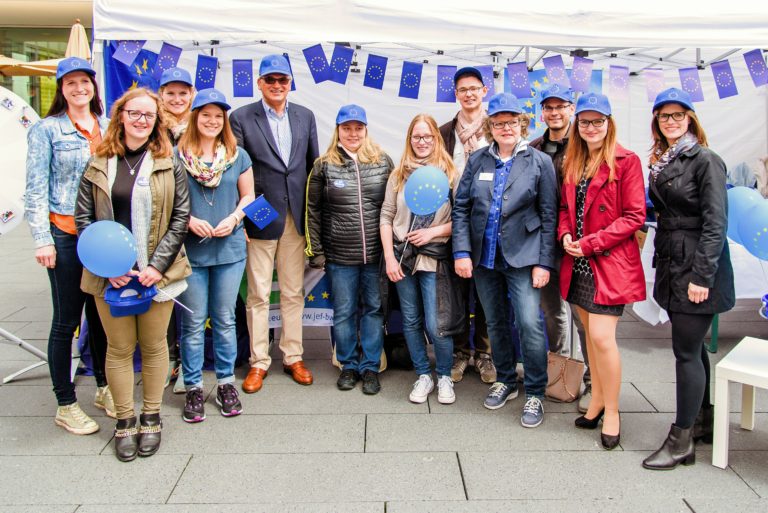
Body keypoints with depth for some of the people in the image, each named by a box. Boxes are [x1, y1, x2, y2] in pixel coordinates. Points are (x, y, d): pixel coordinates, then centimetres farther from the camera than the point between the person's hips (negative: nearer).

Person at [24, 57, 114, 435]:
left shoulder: (107, 127, 10)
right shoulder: (47, 129, -2)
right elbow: (36, 189, -4)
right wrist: (42, 239, -11)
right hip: (66, 235, -4)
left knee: (101, 313, 13)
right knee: (67, 319, 3)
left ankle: (104, 388, 29)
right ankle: (65, 405, 15)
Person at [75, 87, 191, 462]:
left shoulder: (167, 164, 2)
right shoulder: (99, 164, 4)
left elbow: (180, 217, -1)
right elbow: (83, 218, 3)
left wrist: (157, 265, -10)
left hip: (157, 273, 0)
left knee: (153, 345, 10)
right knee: (119, 348, 9)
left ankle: (151, 417, 27)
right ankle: (125, 421, 25)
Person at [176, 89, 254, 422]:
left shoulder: (238, 156, 6)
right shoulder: (177, 156, -2)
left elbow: (248, 196, 9)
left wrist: (233, 219, -9)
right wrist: (189, 220, -16)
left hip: (229, 249, 2)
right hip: (190, 251, -2)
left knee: (225, 319, 11)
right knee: (193, 322, 6)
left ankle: (226, 382, 25)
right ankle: (193, 388, 19)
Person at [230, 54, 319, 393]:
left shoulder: (305, 116, 8)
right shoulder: (241, 118, -2)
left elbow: (313, 165, 10)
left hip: (296, 217, 3)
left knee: (294, 292, 11)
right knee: (258, 295, 5)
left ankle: (293, 357, 24)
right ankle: (258, 362, 17)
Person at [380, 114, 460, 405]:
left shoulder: (450, 174, -1)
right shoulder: (399, 174, 6)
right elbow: (386, 217, 5)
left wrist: (433, 232, -14)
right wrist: (389, 257, -3)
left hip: (434, 258, -3)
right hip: (402, 257, 3)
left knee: (435, 326, -5)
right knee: (411, 322, 11)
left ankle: (444, 376, 20)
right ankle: (423, 375, 28)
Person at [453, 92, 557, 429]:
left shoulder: (540, 162, -1)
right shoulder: (478, 161, 5)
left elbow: (549, 216, -2)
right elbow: (461, 207, 4)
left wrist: (544, 262, -8)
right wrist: (462, 252, -5)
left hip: (522, 257, -3)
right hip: (483, 257, 3)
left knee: (529, 324, -10)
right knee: (495, 323, 15)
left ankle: (534, 394, 8)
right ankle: (505, 380, 34)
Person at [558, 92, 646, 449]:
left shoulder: (626, 161, -7)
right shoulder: (572, 162, 12)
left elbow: (635, 216, -10)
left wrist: (590, 243, -15)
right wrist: (565, 234, -3)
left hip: (610, 262, -6)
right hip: (578, 263, 6)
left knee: (602, 337, -9)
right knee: (591, 334, 13)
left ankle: (611, 411, 10)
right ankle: (597, 400, 28)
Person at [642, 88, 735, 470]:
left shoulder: (705, 160, -10)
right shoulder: (660, 163, 12)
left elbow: (716, 222, -16)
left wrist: (701, 275, -20)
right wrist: (662, 263, 10)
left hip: (698, 267, -8)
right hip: (671, 266, 8)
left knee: (686, 351, -4)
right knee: (692, 347, 16)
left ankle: (681, 441, 5)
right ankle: (703, 421, 31)